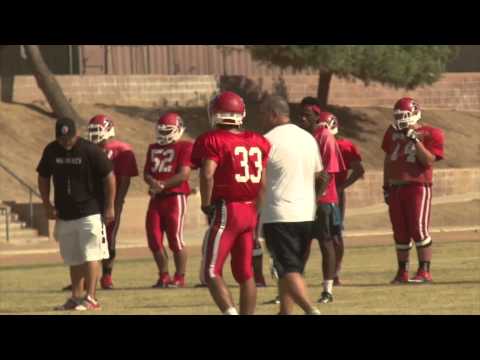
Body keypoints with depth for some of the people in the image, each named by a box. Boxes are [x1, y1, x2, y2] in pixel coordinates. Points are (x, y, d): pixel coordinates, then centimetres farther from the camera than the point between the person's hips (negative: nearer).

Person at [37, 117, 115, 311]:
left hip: (90, 213, -5)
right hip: (65, 215, 5)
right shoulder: (51, 151, 1)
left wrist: (109, 207, -8)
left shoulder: (90, 151, -13)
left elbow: (109, 177, -7)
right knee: (74, 259, 11)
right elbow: (43, 179, 14)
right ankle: (76, 297, 18)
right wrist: (47, 205, 6)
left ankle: (91, 298, -8)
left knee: (90, 256, -8)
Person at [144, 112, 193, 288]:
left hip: (175, 197, -7)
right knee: (154, 239, 3)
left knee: (175, 239, -6)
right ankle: (164, 276, 15)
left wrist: (163, 185, -20)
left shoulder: (184, 147, -3)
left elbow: (184, 174, -12)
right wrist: (153, 183, -10)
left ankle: (180, 277, 2)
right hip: (156, 199, 7)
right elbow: (146, 172, 13)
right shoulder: (153, 148, 18)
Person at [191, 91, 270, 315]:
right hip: (250, 210, 6)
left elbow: (207, 175, -21)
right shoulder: (257, 142, 9)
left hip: (226, 210, -6)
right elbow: (263, 182, 10)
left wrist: (207, 206, -9)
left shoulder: (213, 141, -9)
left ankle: (231, 313, -19)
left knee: (211, 273, -4)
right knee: (245, 273, 13)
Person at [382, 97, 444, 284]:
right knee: (400, 233, 8)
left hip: (418, 186, -5)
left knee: (419, 229, -11)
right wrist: (386, 186, 18)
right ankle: (402, 272, 15)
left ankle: (424, 272, -7)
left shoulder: (429, 134, -3)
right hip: (395, 188, 6)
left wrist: (415, 140, -16)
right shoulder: (393, 133, 13)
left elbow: (428, 161, -12)